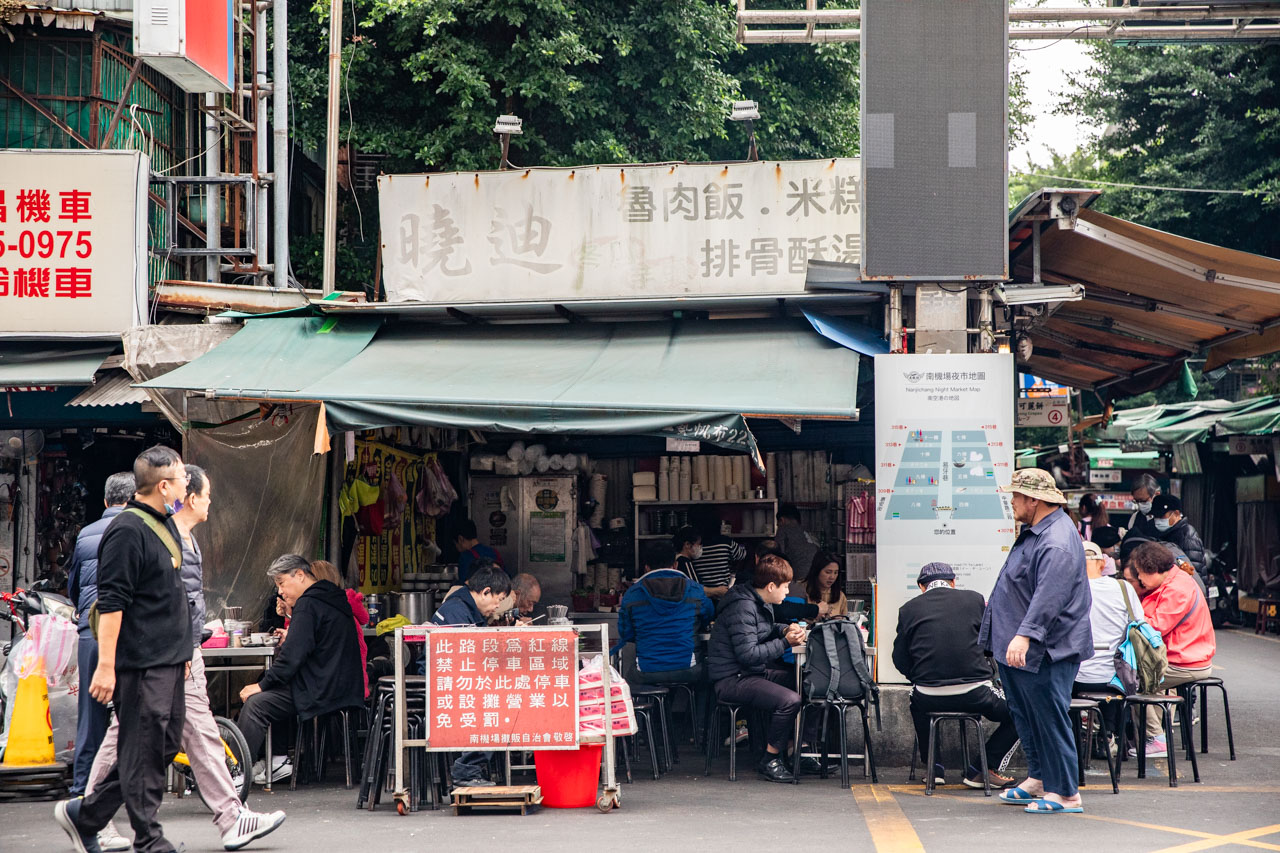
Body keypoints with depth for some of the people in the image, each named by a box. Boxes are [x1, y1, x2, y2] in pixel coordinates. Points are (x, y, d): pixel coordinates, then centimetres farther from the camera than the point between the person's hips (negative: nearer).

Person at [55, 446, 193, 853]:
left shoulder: (164, 526, 16)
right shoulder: (126, 530, -15)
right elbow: (111, 602, -19)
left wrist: (182, 652, 25)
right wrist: (106, 664, -22)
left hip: (168, 660, 10)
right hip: (140, 664, -10)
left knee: (164, 746, 12)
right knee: (144, 751, -4)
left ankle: (83, 815, 22)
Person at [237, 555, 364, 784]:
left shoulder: (308, 605, -13)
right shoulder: (336, 599, 17)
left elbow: (293, 656, -19)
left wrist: (262, 685, -11)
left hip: (322, 694, -10)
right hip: (341, 688, 10)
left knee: (256, 704, -12)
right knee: (270, 696, 20)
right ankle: (276, 762, 16)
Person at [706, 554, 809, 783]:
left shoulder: (761, 604, 11)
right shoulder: (742, 608, -21)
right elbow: (747, 653, -26)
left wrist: (786, 629, 8)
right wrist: (785, 642, -19)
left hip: (754, 673, 11)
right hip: (732, 680, -11)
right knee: (790, 700, -28)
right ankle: (770, 760, -14)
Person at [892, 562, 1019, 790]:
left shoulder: (909, 609, 5)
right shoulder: (974, 599, 4)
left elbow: (900, 660, 9)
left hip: (929, 697, 2)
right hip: (975, 694, -2)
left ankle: (934, 768, 33)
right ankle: (986, 768, 11)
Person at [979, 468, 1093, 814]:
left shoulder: (1057, 543, -22)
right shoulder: (1036, 532, 12)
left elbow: (1049, 596, -33)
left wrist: (1025, 635, -40)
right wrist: (998, 603, 39)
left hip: (1045, 652, -11)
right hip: (1017, 647, 11)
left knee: (1049, 717, -5)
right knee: (1026, 715, 18)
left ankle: (1064, 794, 1)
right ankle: (1038, 780, 30)